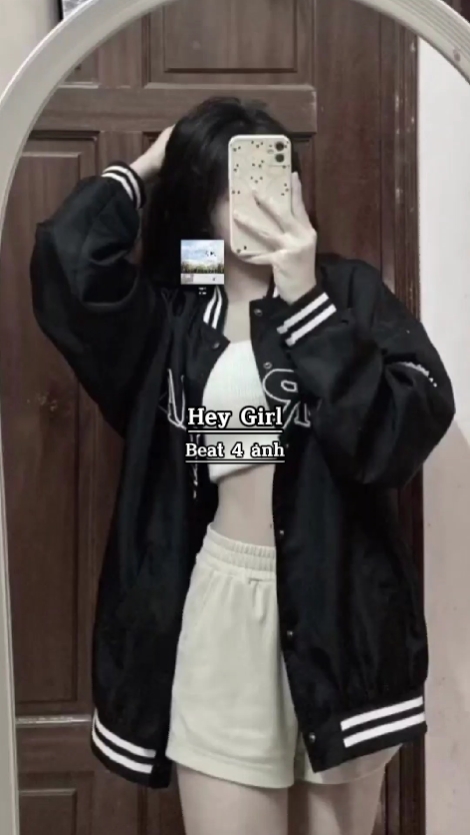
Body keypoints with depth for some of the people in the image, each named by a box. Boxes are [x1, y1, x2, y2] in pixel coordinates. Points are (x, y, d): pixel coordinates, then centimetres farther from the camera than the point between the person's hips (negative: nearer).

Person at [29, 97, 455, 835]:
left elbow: (406, 429, -14)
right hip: (222, 601, 0)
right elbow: (68, 259, -16)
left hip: (340, 602, 0)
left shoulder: (350, 291, 1)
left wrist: (305, 299, -16)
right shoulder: (170, 310, 4)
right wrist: (142, 171, 0)